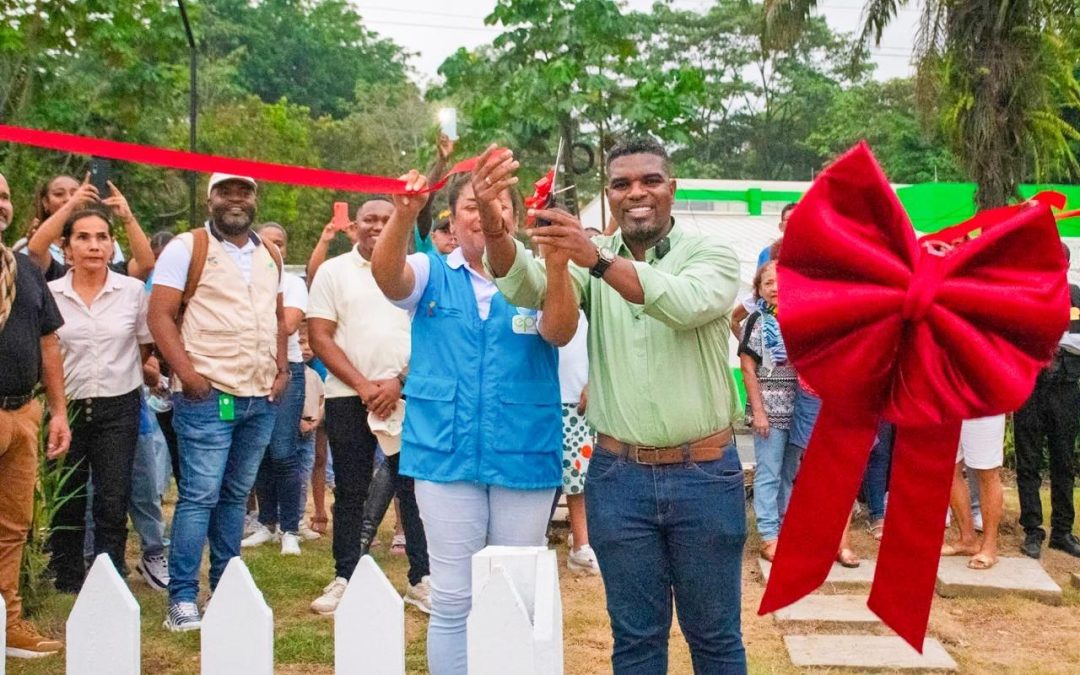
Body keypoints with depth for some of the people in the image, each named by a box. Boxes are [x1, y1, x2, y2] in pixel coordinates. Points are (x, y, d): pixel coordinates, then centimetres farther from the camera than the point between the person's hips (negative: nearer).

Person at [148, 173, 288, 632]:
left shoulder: (270, 255, 16)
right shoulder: (187, 248, -3)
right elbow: (160, 314, -7)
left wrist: (282, 370, 9)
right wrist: (186, 372, -17)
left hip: (262, 397, 6)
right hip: (207, 395, -6)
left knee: (236, 495, 13)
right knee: (200, 496, -6)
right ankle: (182, 598, 0)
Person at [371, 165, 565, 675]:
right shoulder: (432, 275, 4)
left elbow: (560, 333, -15)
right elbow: (386, 275, -17)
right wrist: (404, 215, -38)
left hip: (524, 459, 1)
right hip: (446, 457, 0)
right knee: (452, 601, 4)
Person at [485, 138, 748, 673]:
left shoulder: (711, 255, -2)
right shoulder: (589, 261, 5)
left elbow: (686, 304, -24)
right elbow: (523, 288, -14)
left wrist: (599, 258, -37)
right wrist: (493, 228, -34)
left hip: (704, 473, -2)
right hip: (618, 476, 2)